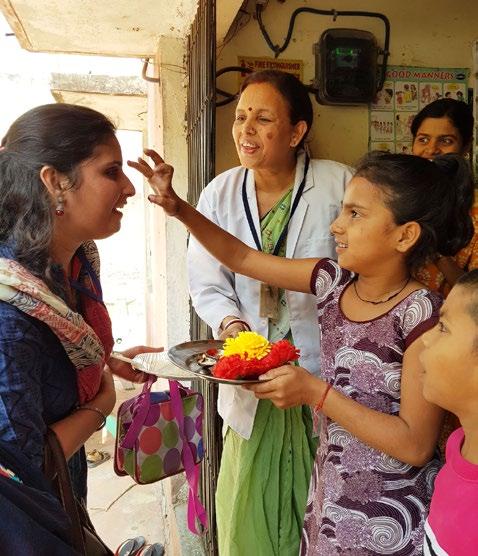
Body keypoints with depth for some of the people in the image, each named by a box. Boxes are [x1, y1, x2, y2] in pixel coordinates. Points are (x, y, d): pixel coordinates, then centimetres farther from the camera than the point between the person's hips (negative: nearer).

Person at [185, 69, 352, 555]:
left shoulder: (339, 184, -8)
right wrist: (231, 323, -17)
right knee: (248, 516, 14)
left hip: (325, 373, -2)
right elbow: (207, 283, 1)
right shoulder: (220, 193, 0)